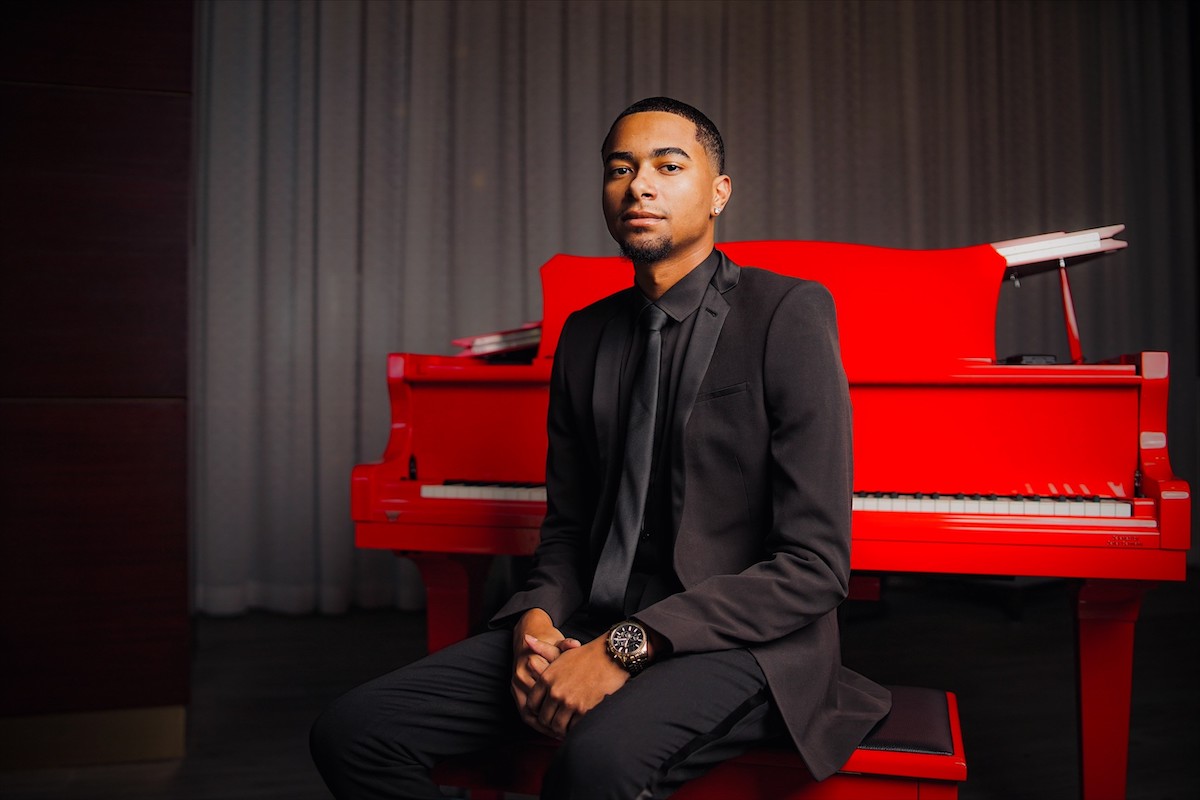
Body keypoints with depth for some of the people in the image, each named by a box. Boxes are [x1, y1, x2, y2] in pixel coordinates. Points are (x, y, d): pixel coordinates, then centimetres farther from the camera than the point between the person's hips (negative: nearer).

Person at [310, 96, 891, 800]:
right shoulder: (585, 335, 11)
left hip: (739, 638, -5)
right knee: (353, 732, -10)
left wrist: (626, 646, -19)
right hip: (591, 627, 6)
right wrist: (538, 618, -6)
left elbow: (815, 563, -13)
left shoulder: (788, 312, -8)